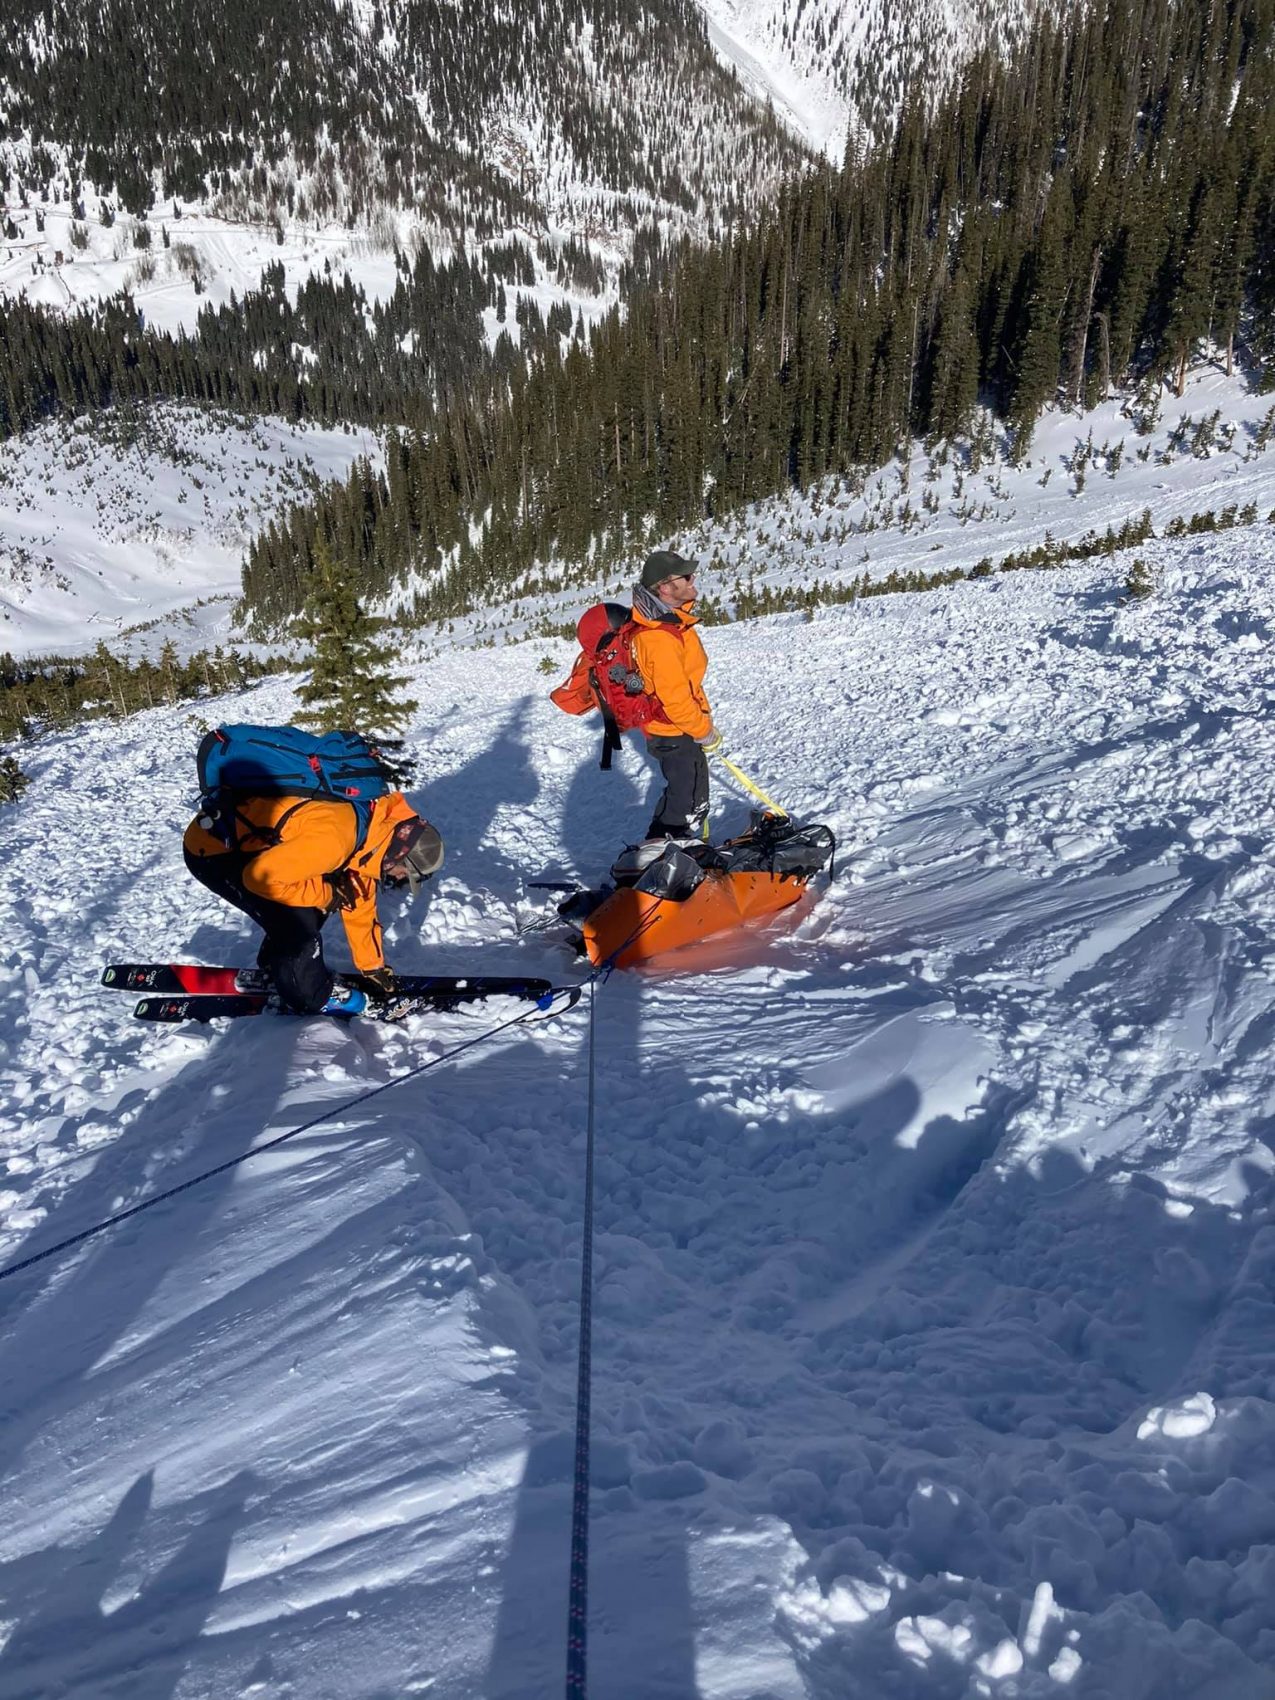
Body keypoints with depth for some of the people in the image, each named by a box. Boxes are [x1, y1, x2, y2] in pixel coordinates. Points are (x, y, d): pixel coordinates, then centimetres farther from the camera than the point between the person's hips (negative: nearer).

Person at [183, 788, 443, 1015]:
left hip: (244, 838, 9)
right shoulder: (334, 840, -31)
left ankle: (274, 967, 29)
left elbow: (359, 907, 11)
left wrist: (374, 970, 16)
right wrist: (329, 895, -18)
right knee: (297, 919, -15)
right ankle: (311, 995, 6)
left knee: (312, 906, 9)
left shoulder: (369, 829, 0)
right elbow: (262, 876, -29)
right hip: (210, 850, -9)